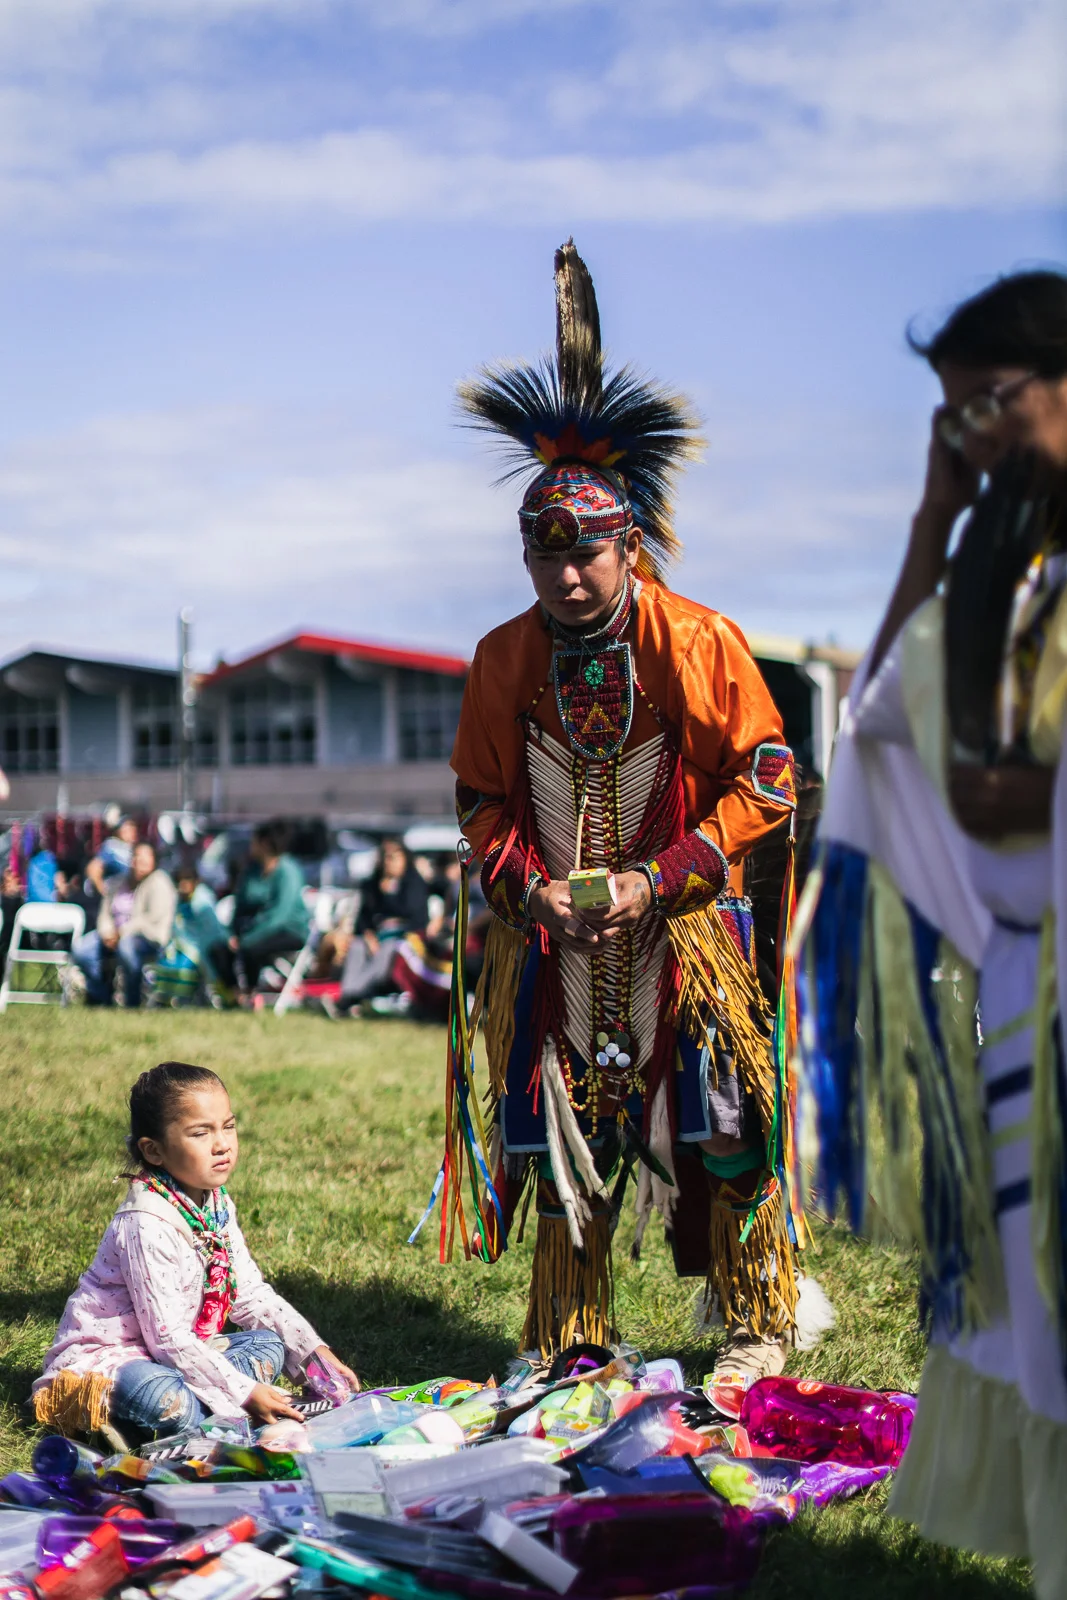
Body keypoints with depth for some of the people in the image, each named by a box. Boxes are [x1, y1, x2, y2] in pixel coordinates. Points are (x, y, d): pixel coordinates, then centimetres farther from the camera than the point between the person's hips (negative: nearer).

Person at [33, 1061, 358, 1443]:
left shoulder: (217, 1204, 3)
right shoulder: (148, 1224, -25)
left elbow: (251, 1293, 11)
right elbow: (166, 1335, -26)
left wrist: (314, 1351, 1)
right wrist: (244, 1393, -24)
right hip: (107, 1355, -10)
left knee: (270, 1345, 0)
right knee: (156, 1396, -40)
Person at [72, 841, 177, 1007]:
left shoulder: (158, 883, -5)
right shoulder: (118, 884, 15)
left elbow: (154, 917, -17)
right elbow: (105, 914, 12)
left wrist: (122, 932, -18)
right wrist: (107, 932, -10)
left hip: (150, 938, -7)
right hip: (116, 936, 7)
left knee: (126, 946, -40)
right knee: (81, 947, -15)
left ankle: (133, 1004, -29)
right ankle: (102, 1000, -7)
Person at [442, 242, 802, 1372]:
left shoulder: (698, 642, -11)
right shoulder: (503, 659, -1)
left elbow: (766, 781, -9)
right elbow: (482, 801, 8)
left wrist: (660, 879, -17)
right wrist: (531, 887, -10)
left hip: (683, 928, -3)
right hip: (552, 936, 3)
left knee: (723, 1124, -2)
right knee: (559, 1130, 9)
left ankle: (758, 1327, 15)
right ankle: (568, 1334, 24)